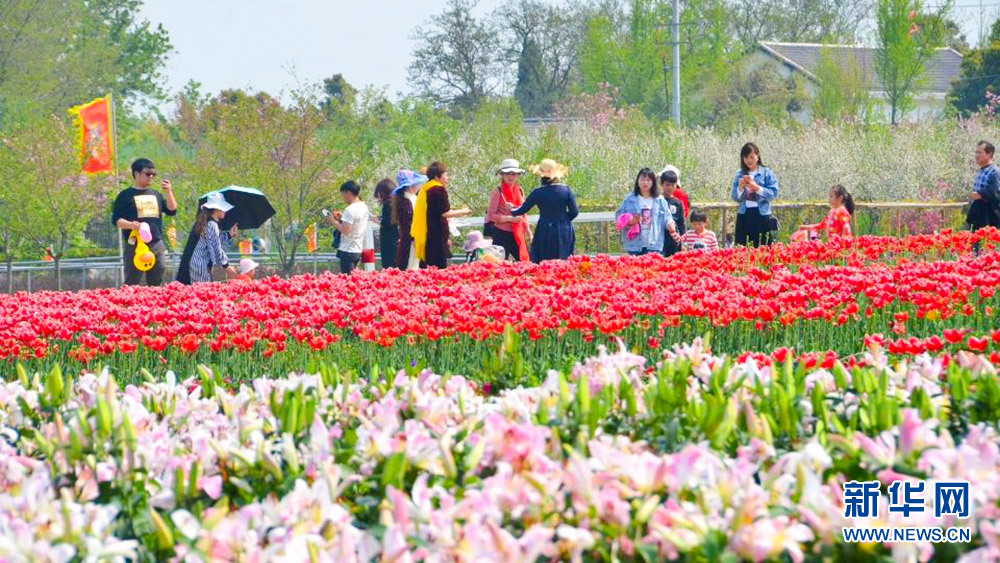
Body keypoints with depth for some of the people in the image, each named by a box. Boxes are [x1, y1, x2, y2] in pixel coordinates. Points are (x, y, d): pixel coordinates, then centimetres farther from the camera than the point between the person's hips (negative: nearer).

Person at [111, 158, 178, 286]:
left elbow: (172, 211, 11)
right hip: (134, 245, -5)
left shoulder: (156, 195, 17)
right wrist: (130, 225, -23)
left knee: (156, 283, 6)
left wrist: (168, 192, -1)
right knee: (132, 283, -8)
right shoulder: (126, 195, 2)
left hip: (157, 245, 5)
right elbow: (116, 220, -3)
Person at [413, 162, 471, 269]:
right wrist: (462, 212, 0)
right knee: (439, 265, -7)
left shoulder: (425, 189, 14)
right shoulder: (439, 190, -11)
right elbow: (445, 213, -14)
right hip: (438, 235, -8)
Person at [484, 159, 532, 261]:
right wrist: (510, 218, -16)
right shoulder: (498, 193, -5)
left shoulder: (519, 191, 11)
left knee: (525, 260, -2)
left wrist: (527, 230, 13)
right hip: (501, 233, -5)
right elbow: (491, 215, -9)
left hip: (517, 233, 5)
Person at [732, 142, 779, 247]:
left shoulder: (767, 173, 2)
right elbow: (735, 197, 8)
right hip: (744, 216, 3)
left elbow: (773, 194, -7)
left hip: (761, 216, -3)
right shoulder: (740, 175, 10)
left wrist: (756, 187, -16)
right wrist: (741, 187, -10)